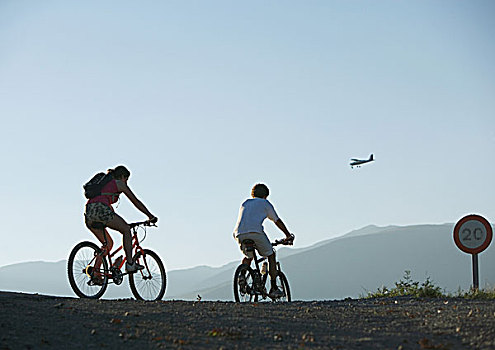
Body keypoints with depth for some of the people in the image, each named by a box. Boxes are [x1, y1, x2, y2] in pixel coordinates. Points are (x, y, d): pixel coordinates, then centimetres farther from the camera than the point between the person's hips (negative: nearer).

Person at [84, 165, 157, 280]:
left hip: (89, 214, 7)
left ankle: (95, 271, 9)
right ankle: (130, 263, 2)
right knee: (126, 230, 10)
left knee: (108, 244, 20)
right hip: (100, 210, -7)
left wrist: (120, 223, 50)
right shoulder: (119, 184, 14)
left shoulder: (105, 184, 36)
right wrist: (151, 216, 22)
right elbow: (136, 202, 15)